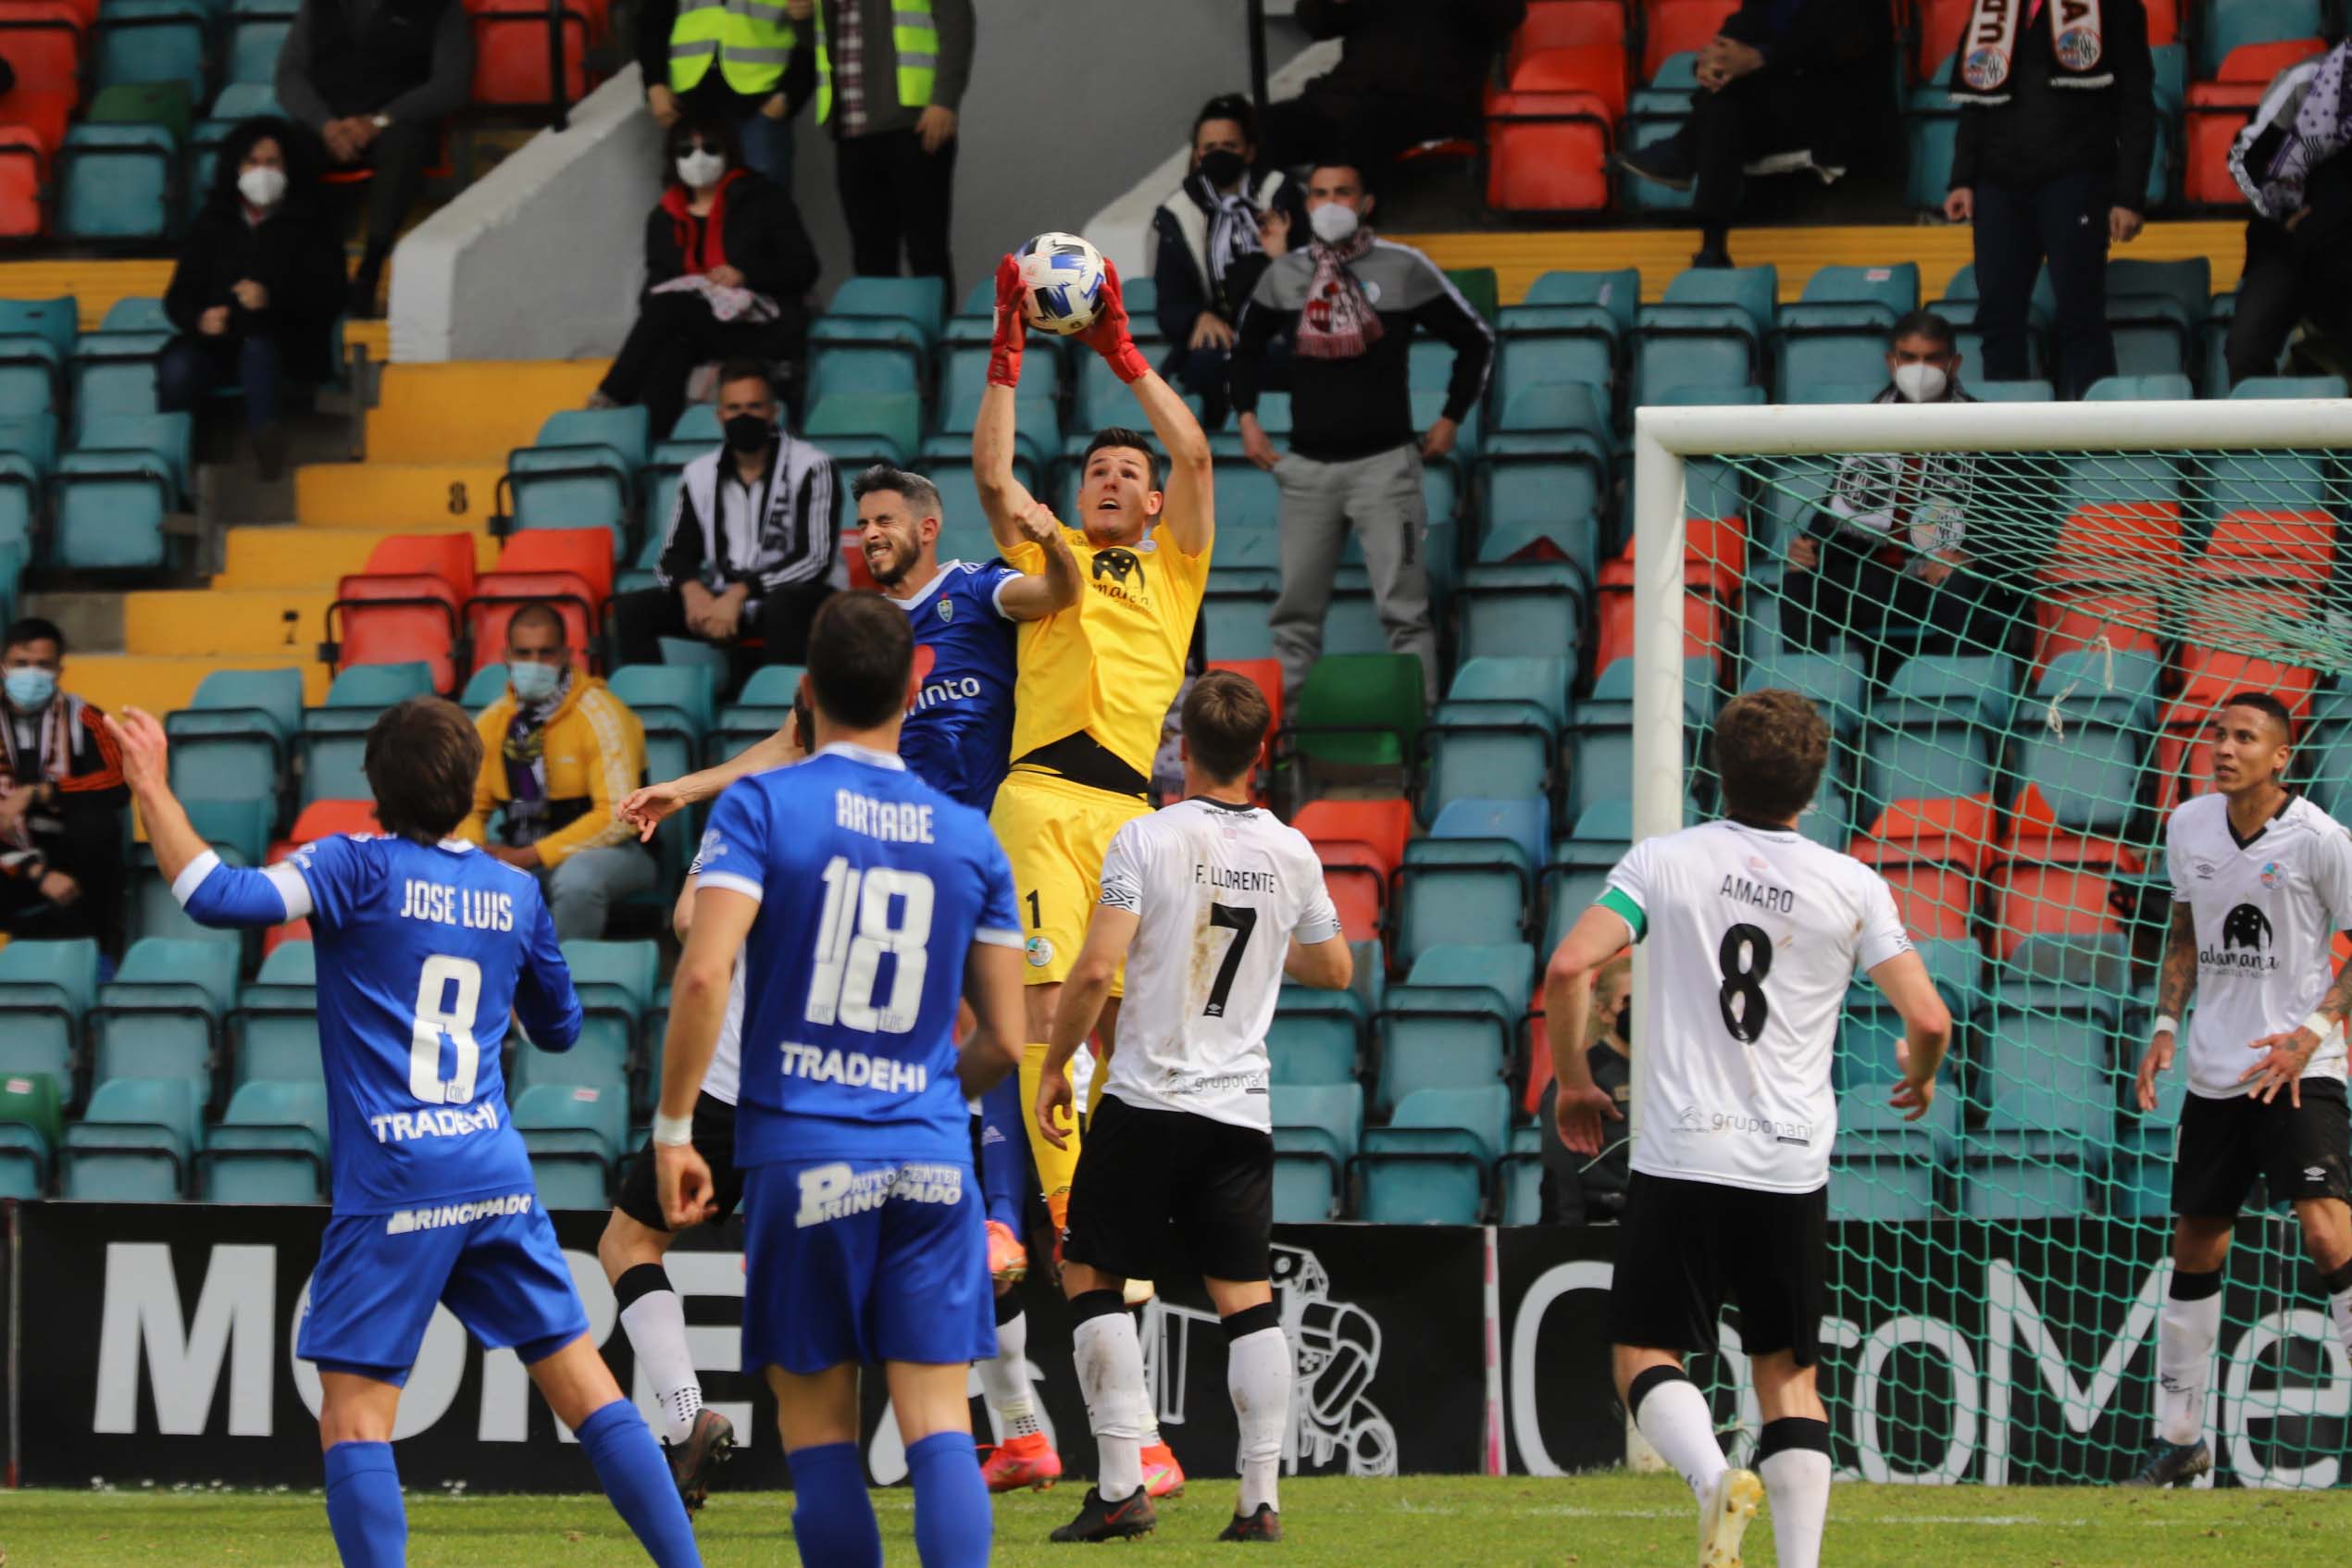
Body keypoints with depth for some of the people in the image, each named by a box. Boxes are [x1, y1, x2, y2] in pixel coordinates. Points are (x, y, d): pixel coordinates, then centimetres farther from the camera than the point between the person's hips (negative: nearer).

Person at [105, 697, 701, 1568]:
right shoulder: (514, 893, 12)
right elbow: (558, 1028, 25)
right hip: (497, 1176, 5)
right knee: (583, 1382, 10)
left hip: (394, 1190, -5)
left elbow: (225, 899, -18)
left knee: (353, 1413, -3)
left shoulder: (359, 868, -4)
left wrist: (154, 793, -9)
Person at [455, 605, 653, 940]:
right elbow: (471, 808, 10)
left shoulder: (600, 714, -13)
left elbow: (617, 817, -19)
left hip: (608, 851, -5)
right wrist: (473, 852, -15)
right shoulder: (493, 722, 4)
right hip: (521, 853, 5)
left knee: (576, 877, -39)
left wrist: (528, 857, -22)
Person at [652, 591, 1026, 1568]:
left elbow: (703, 974, -15)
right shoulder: (970, 838, 8)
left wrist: (672, 1128, -7)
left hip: (803, 1152, -2)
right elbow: (1004, 1042, 10)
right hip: (931, 1158, 2)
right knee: (938, 1425, -1)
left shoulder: (761, 808, -3)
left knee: (819, 1430, 6)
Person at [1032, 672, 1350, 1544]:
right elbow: (1335, 969, 20)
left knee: (1091, 1276, 6)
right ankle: (1261, 1498, 0)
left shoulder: (1148, 839, -9)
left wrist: (1054, 1066, -1)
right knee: (1247, 1299, 5)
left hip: (1147, 1103, -4)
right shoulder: (1291, 855, 4)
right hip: (1241, 1111, 4)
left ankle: (1122, 1488, -2)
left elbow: (1095, 970, -14)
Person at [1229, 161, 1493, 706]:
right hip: (1307, 466, 3)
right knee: (1297, 605, 4)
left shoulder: (1404, 269, 0)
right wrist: (1246, 416, 14)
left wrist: (1451, 419, 5)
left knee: (1403, 607, -7)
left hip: (1384, 462, -3)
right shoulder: (1284, 275, 9)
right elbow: (1247, 346, 26)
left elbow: (1476, 341, 8)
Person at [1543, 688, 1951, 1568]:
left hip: (1680, 1160, -2)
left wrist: (1572, 1083, 6)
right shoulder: (1851, 887, 1)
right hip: (1793, 1168, 2)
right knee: (1788, 1372, 12)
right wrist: (1919, 1075, 22)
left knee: (1644, 1353, 6)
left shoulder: (1663, 863, 0)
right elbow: (1927, 1018, -2)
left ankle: (1713, 1477, -23)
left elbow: (1569, 968, -10)